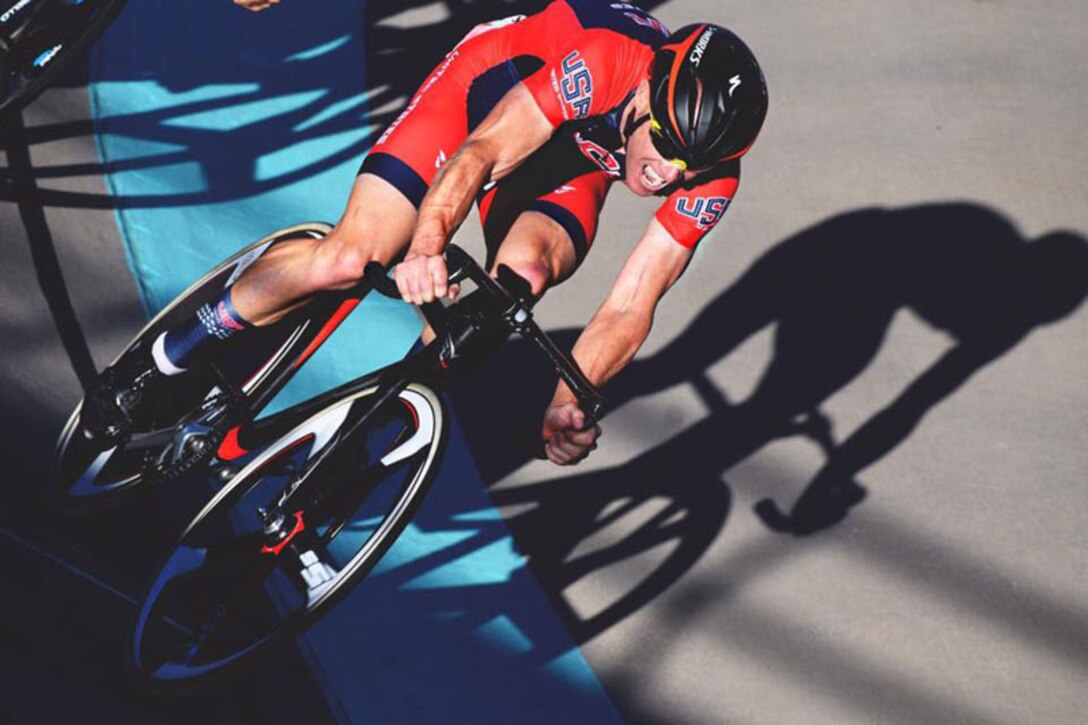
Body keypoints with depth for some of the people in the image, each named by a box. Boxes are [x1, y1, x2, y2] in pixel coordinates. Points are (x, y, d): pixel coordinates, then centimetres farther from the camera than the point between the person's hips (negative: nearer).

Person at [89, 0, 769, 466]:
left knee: (522, 272, -32)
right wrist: (428, 243, -56)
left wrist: (571, 400, -42)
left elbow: (630, 307, -27)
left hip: (571, 162, 3)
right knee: (349, 258, -19)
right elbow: (483, 151, -38)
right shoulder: (605, 61, -40)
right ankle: (175, 352, 5)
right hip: (491, 86, -3)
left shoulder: (709, 176, -27)